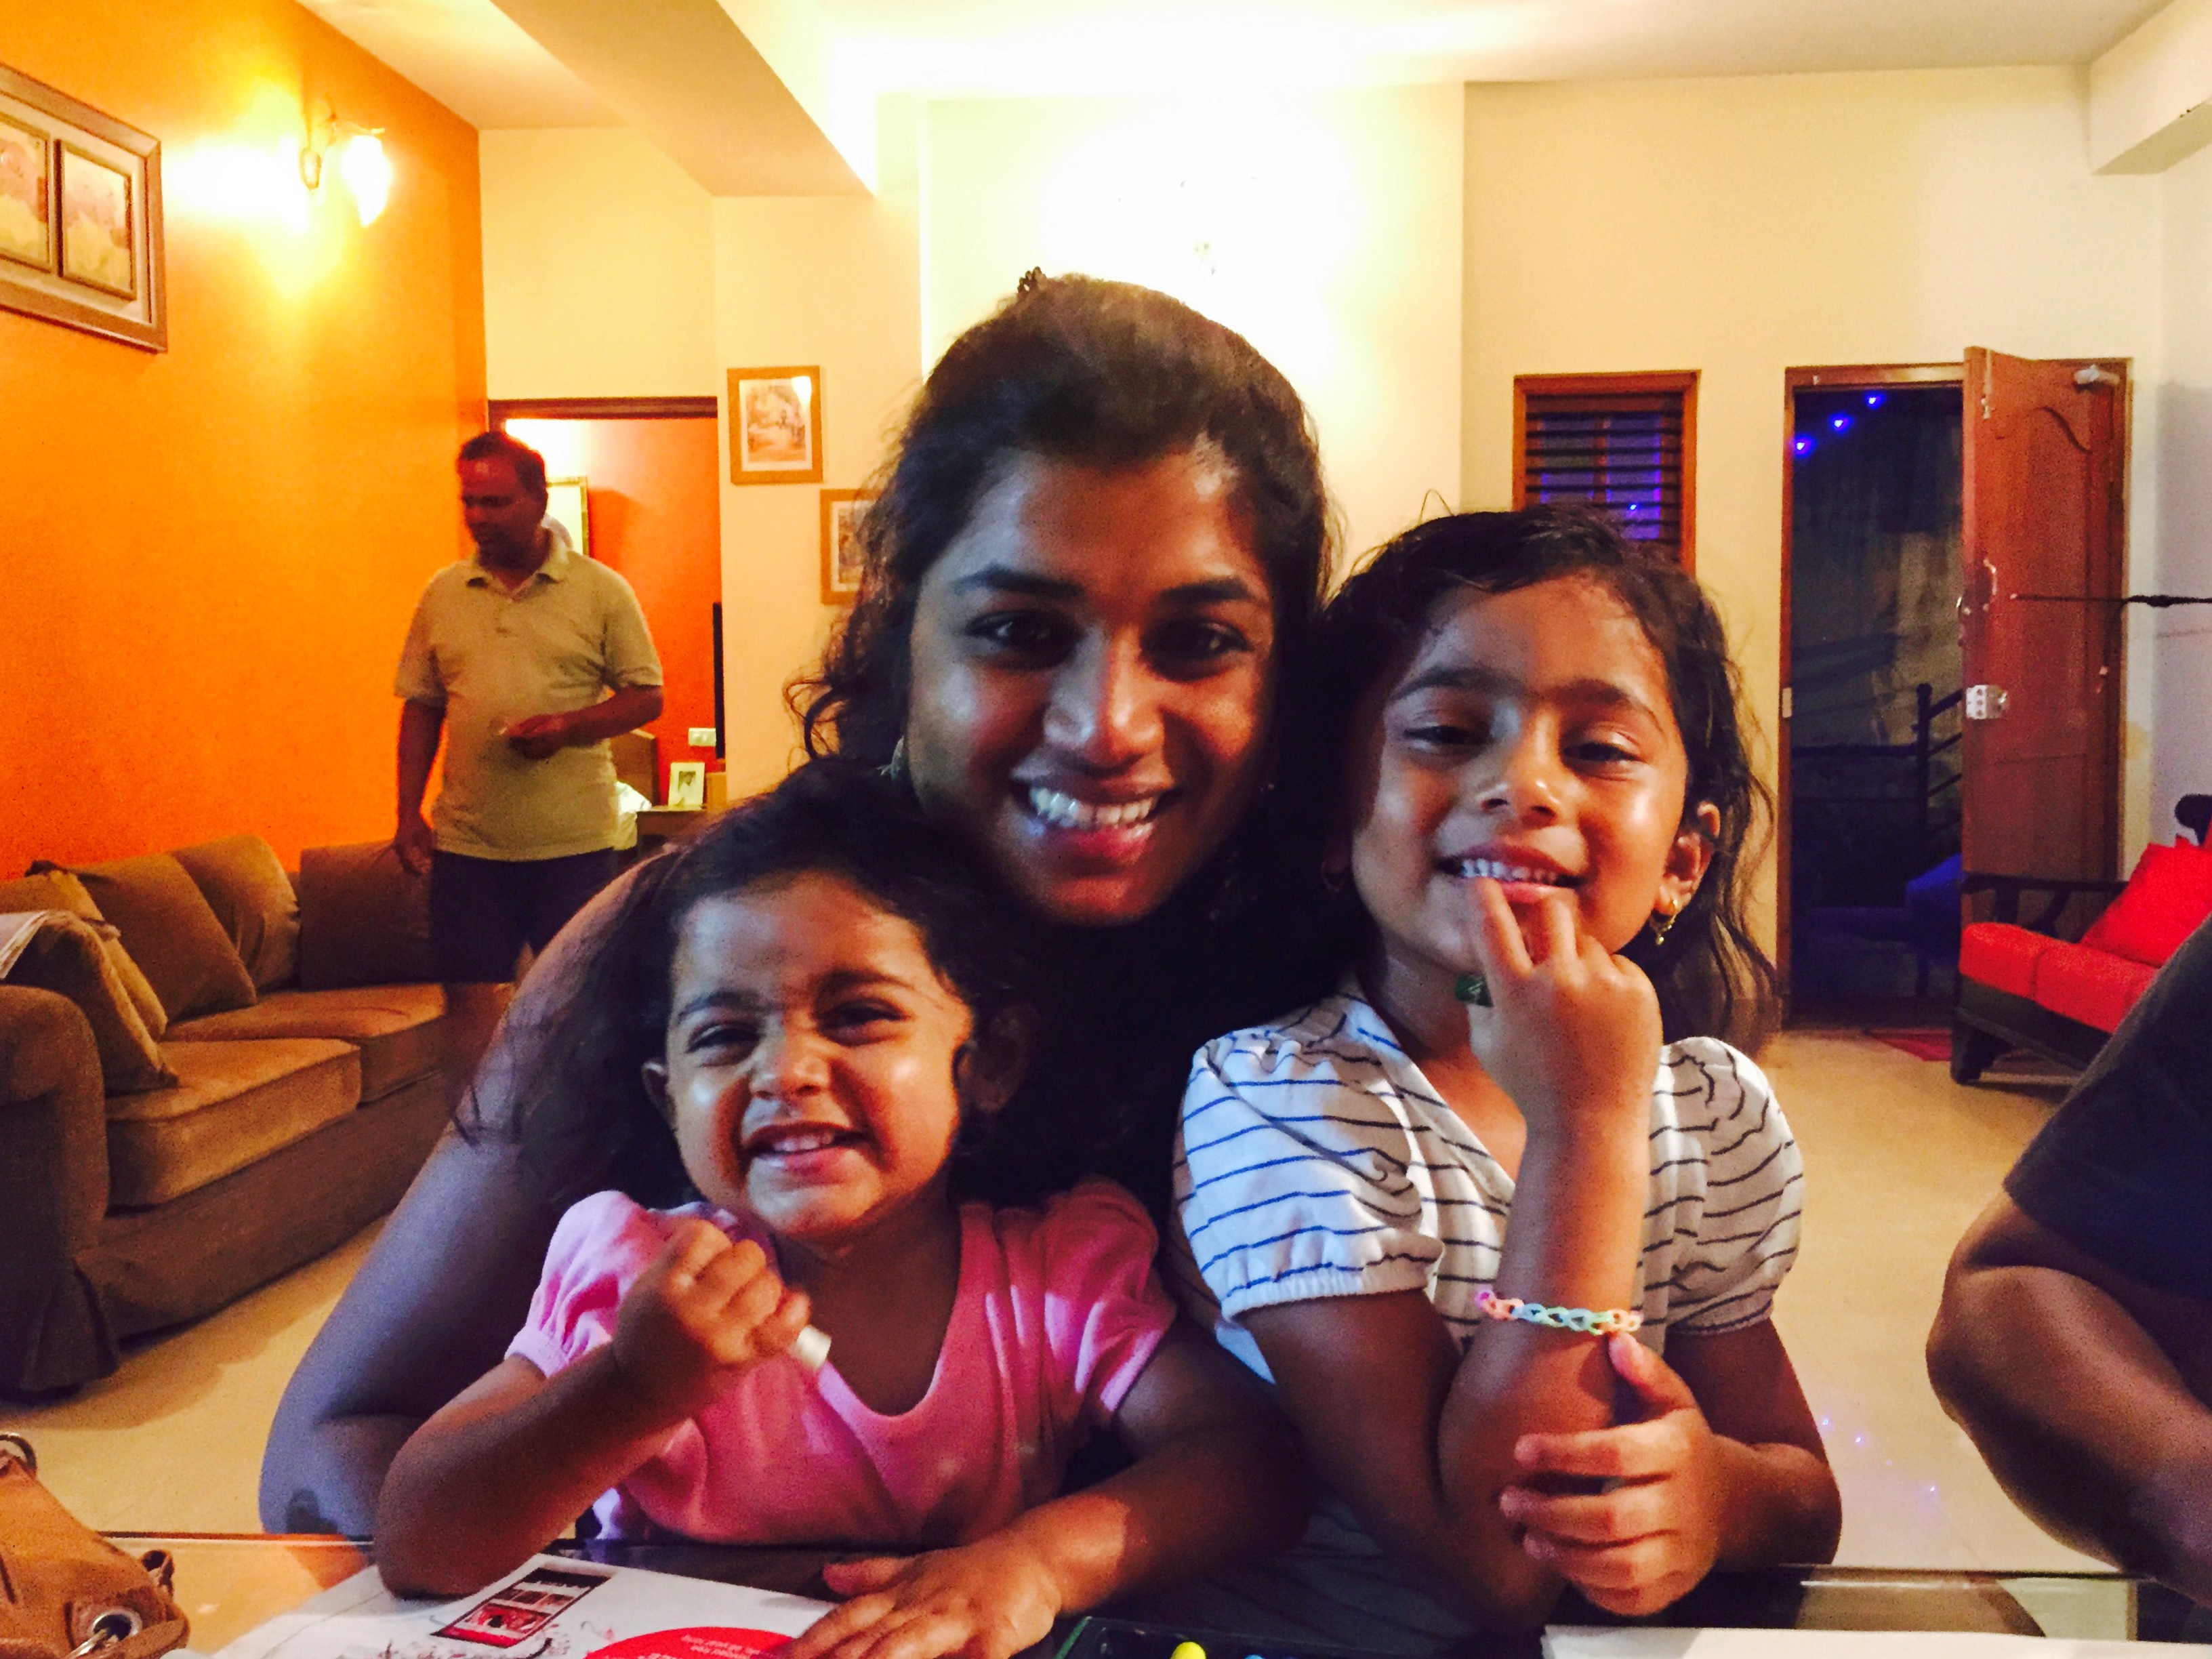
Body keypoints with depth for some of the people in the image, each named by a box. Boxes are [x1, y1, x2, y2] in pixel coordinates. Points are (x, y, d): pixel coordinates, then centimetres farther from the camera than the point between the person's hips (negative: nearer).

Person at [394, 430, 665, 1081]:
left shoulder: (600, 590, -1)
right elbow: (420, 706, 12)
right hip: (468, 840, 3)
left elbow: (647, 697, -1)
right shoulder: (443, 594, 8)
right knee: (469, 995, 6)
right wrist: (409, 812, 5)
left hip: (574, 839, -2)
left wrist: (567, 726, -17)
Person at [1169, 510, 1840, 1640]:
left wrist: (1724, 1491, -17)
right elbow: (1489, 1566, -21)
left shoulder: (1721, 1116, -1)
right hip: (1316, 1634, -3)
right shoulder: (1272, 1100, -17)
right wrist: (1584, 1126, -26)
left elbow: (1806, 1500, 6)